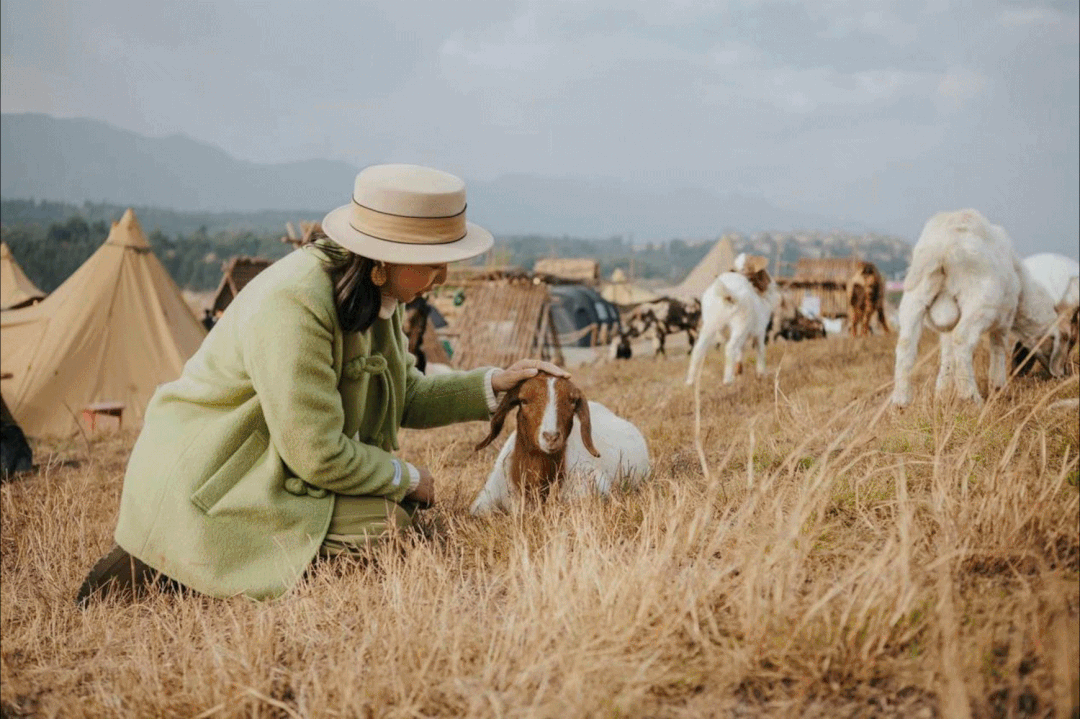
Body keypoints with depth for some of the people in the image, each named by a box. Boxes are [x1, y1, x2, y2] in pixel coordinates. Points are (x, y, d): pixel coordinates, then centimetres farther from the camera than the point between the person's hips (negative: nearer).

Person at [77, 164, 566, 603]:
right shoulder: (292, 305, -28)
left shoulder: (374, 295, 2)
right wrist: (406, 478, -11)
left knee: (406, 501, 10)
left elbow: (408, 397, 13)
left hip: (275, 469, 10)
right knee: (388, 526, -19)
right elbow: (318, 456, -26)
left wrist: (495, 383, 1)